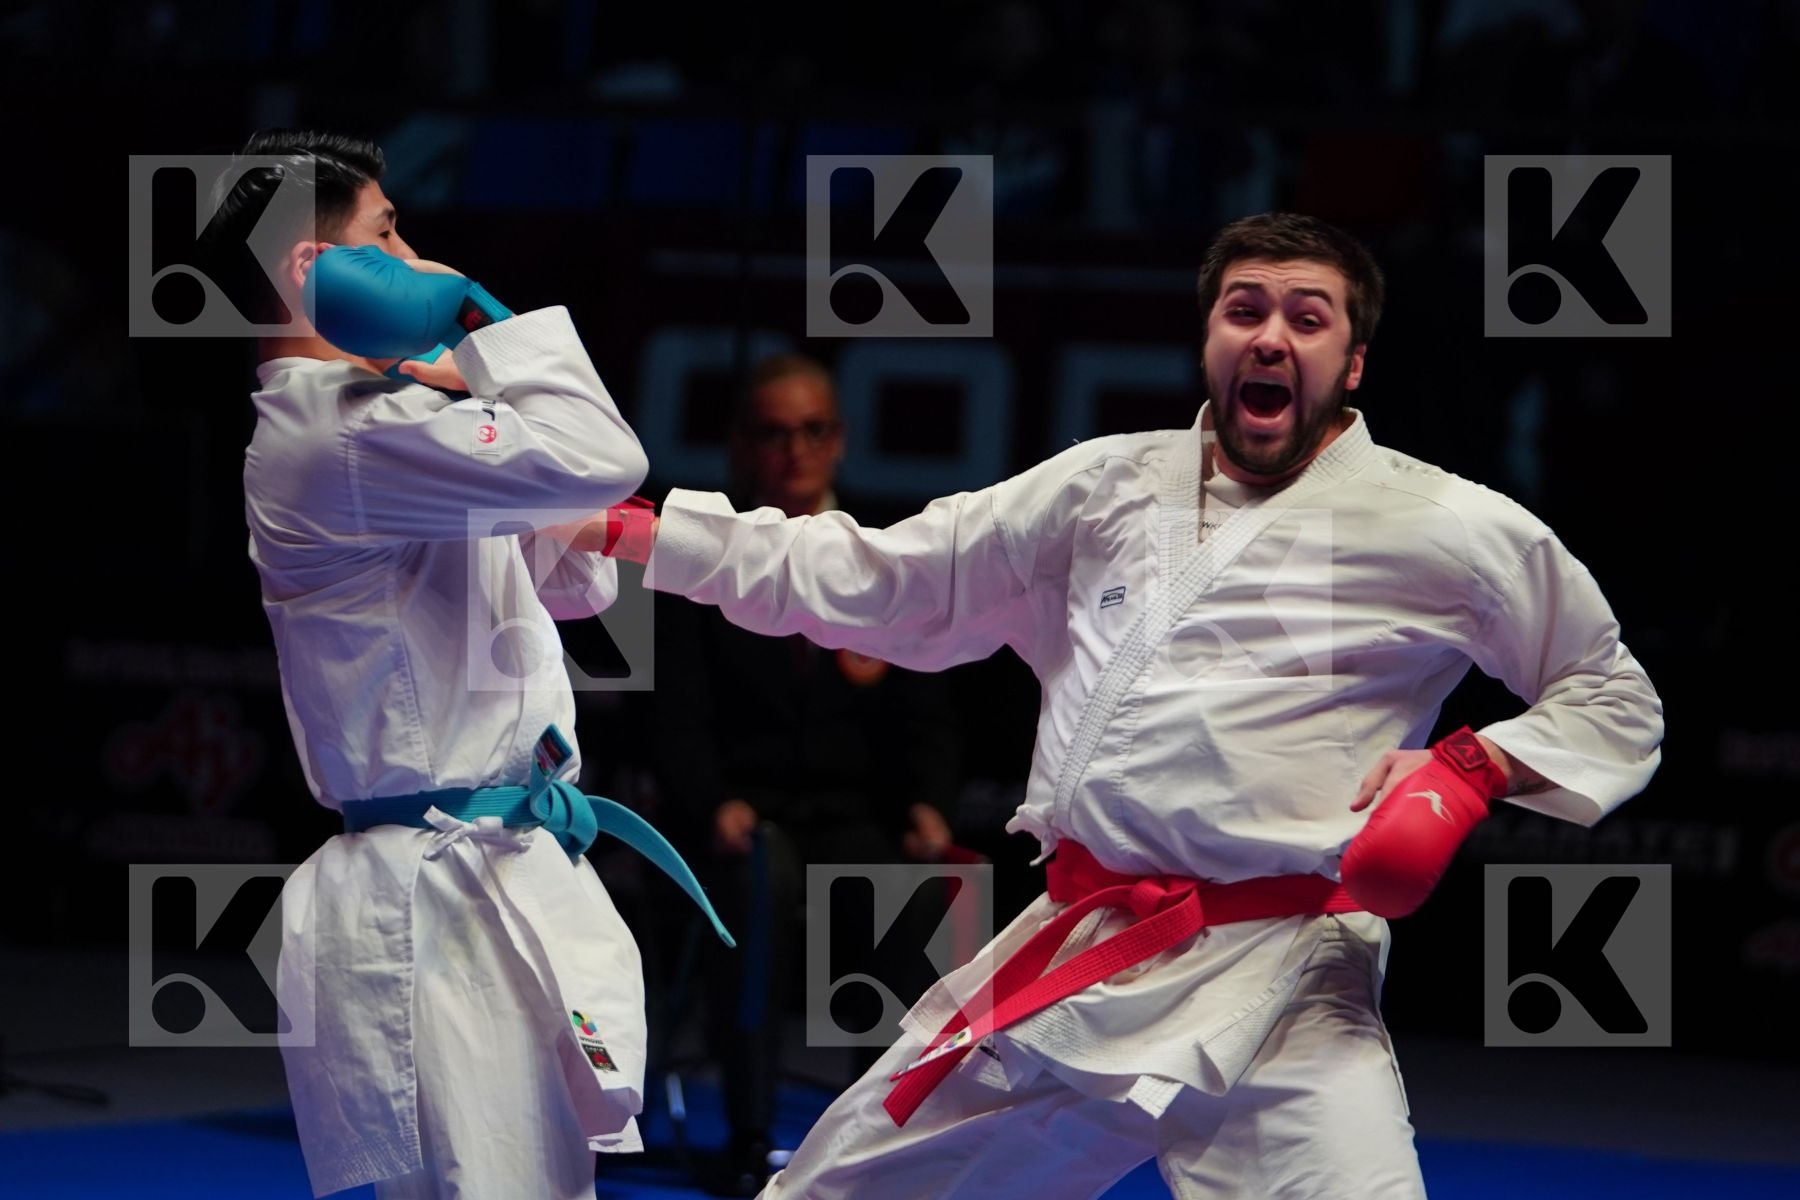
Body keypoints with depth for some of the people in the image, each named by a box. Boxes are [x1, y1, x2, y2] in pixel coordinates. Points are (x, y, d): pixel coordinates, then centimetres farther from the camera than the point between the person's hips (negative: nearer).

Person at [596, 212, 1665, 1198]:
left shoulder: (1448, 529, -1)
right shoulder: (1112, 486, 12)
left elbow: (1616, 703, 8)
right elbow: (876, 583, 19)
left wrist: (1475, 767, -12)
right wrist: (624, 525, 15)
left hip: (1275, 993, -5)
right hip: (1054, 982, 5)